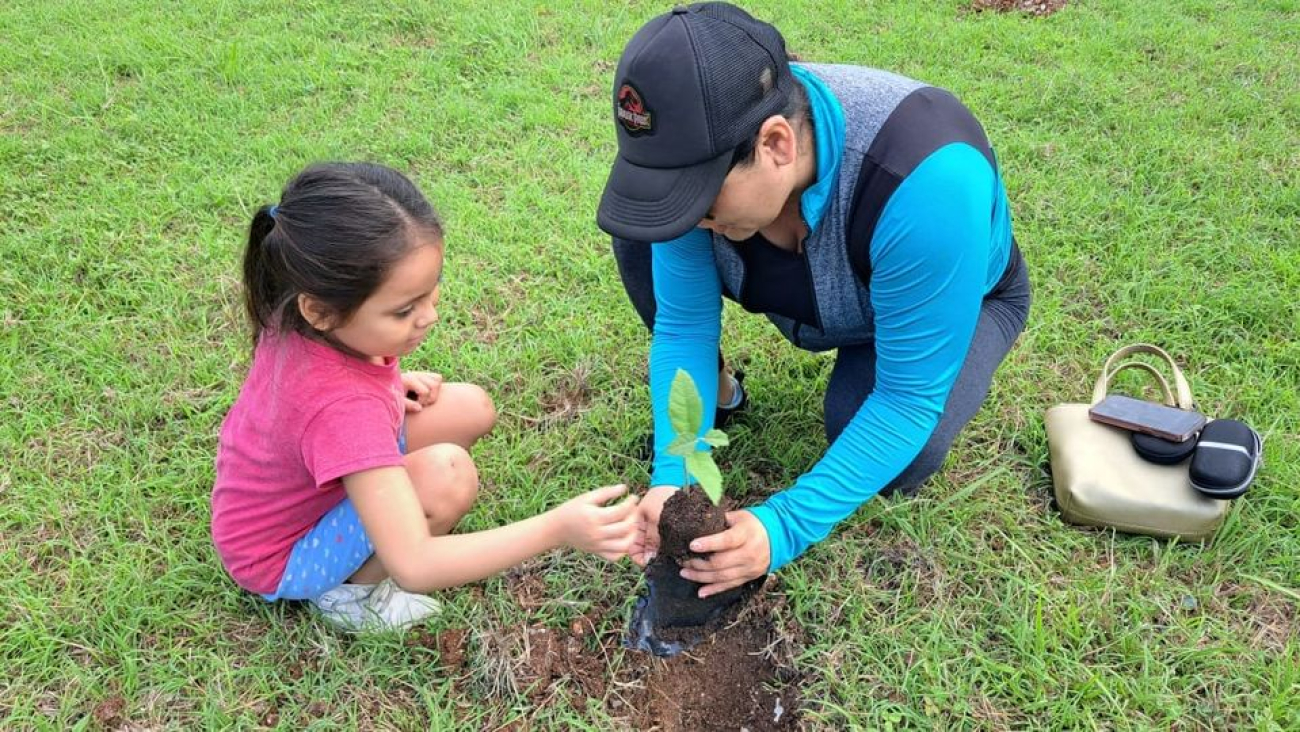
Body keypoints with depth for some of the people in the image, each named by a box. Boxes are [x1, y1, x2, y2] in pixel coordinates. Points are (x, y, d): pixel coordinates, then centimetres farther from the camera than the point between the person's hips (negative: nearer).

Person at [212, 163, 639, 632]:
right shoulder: (342, 406, -41)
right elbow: (413, 567, -42)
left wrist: (391, 382, -5)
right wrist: (557, 529, -47)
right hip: (282, 558, -7)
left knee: (472, 408, -4)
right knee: (446, 473, -33)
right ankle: (351, 590, -7)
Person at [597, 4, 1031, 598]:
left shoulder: (925, 182, -43)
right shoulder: (703, 146, -29)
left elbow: (908, 400, -35)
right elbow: (683, 325, -21)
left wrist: (786, 527, -40)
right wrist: (673, 476, -32)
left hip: (952, 298, -3)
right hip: (810, 291, 4)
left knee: (898, 459, -33)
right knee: (641, 233, -16)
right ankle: (717, 392, 6)